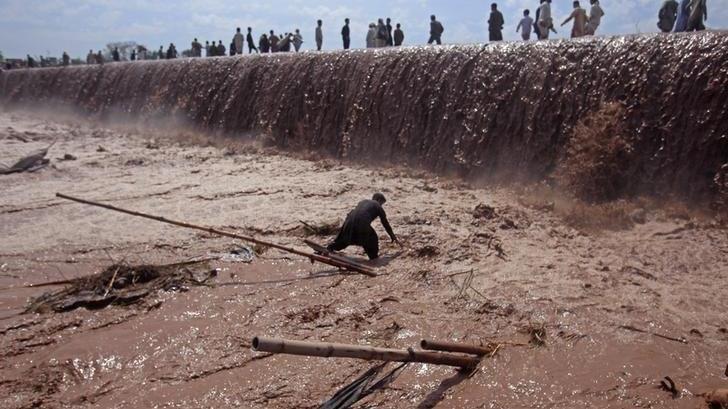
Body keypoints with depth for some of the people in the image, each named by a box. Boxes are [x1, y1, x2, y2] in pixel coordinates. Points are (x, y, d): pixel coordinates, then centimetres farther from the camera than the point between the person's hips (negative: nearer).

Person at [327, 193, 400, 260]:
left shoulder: (363, 202, 33)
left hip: (349, 221, 5)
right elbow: (385, 223, 22)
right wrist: (393, 237, 30)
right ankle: (373, 257, 21)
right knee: (373, 239, 17)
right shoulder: (378, 207, 19)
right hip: (362, 224, -5)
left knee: (341, 240, 18)